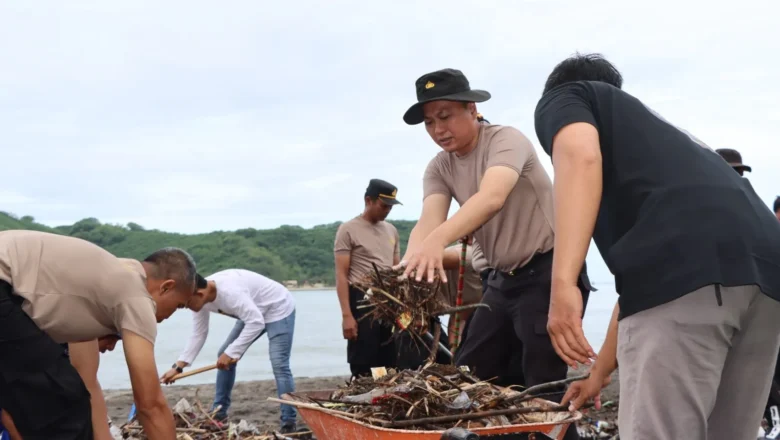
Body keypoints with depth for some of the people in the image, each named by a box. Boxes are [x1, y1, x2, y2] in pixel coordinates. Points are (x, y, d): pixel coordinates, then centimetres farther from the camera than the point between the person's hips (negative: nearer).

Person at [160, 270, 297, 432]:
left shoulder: (229, 291, -38)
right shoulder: (201, 298, -10)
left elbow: (256, 322, -37)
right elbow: (198, 334, -2)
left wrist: (231, 353, -35)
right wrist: (178, 367, -9)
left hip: (278, 308, -9)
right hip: (253, 313, 9)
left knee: (279, 365, -19)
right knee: (224, 357, 8)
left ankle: (289, 423, -13)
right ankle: (218, 412, 18)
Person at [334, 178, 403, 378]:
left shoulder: (391, 230, 14)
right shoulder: (348, 230, -4)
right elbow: (341, 275, -7)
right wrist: (347, 315, -15)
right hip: (362, 301, -6)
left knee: (390, 365, 7)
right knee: (362, 368, -4)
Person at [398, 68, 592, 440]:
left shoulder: (506, 140, -17)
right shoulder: (439, 168, 3)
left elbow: (492, 197, -37)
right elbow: (428, 220, -15)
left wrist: (438, 241, -54)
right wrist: (410, 264, -38)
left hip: (549, 271, -7)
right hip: (503, 278, 7)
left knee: (544, 384, -11)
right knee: (468, 375, 9)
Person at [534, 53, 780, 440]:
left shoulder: (562, 98, 22)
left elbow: (581, 155, -7)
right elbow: (637, 286, 43)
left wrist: (563, 284, -16)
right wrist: (600, 371, 52)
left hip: (683, 268, -8)